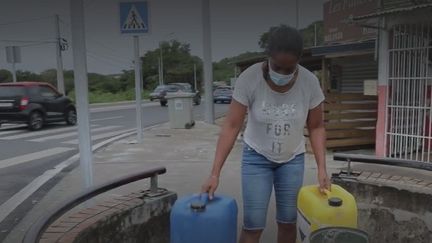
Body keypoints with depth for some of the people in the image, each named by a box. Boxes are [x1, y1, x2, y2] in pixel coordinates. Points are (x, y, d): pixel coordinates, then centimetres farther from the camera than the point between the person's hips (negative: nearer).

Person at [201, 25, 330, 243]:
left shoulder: (309, 82, -19)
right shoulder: (249, 79, -25)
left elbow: (316, 128, -7)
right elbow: (231, 127, -24)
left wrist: (322, 168, -15)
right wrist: (215, 173, -26)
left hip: (293, 159, 2)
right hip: (256, 156, -2)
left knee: (288, 222, 8)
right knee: (253, 225, -4)